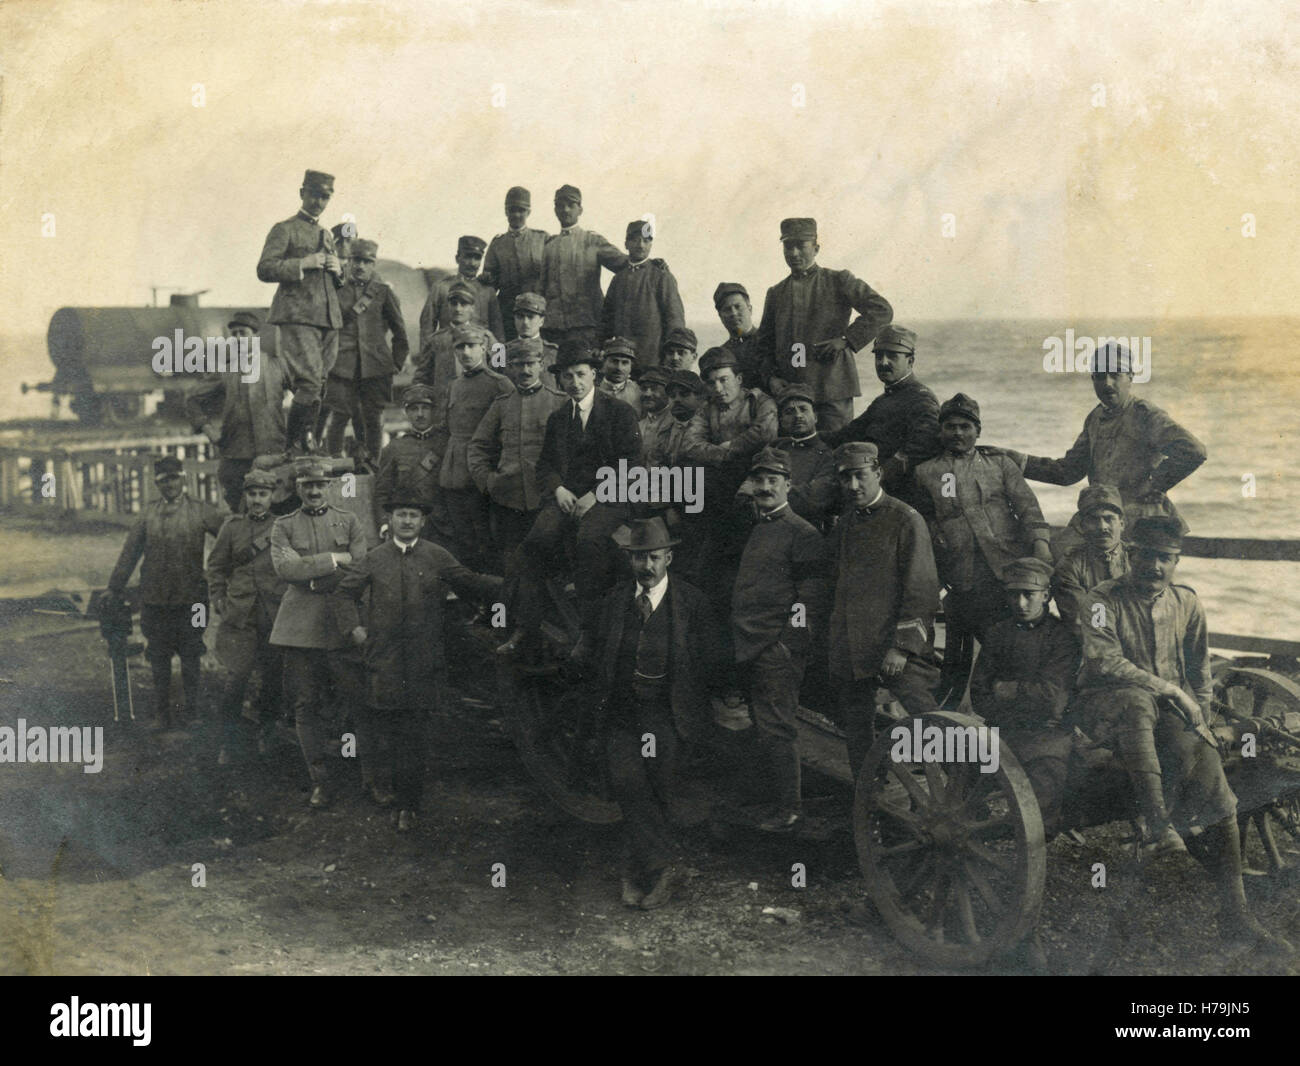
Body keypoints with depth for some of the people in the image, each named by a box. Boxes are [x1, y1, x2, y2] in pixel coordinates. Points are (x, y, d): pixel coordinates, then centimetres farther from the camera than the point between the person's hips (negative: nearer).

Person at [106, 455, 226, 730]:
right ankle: (161, 715, 17)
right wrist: (116, 587, 8)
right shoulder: (149, 513, 6)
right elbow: (130, 551, 9)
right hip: (155, 600, 2)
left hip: (190, 600, -2)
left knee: (190, 658, 4)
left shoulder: (200, 511, -1)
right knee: (159, 659, 8)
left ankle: (193, 712, 16)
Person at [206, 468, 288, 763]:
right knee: (238, 676, -7)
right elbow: (216, 566, 13)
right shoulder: (232, 527, 5)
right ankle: (230, 742, 5)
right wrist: (218, 600, 5)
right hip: (240, 614, 0)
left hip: (276, 615, 0)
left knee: (273, 676, 7)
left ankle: (266, 733, 28)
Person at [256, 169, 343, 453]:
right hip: (297, 317, -7)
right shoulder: (284, 230, 3)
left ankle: (305, 440, 13)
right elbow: (264, 269, -8)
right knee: (310, 381, -17)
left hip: (328, 319, 7)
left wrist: (338, 270, 8)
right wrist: (303, 264, -16)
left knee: (319, 385, 4)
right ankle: (293, 441, -6)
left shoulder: (326, 235, 24)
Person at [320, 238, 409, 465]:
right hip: (342, 367, 0)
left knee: (372, 419, 1)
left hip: (376, 367, 0)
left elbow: (400, 333, 13)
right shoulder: (337, 291, 9)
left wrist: (397, 363, 8)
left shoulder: (384, 292, 9)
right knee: (338, 417, -5)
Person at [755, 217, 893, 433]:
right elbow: (764, 343, 19)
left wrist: (845, 341, -12)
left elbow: (882, 310, -4)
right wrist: (770, 377, 1)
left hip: (833, 391, -4)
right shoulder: (775, 293, 16)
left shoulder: (838, 281, 4)